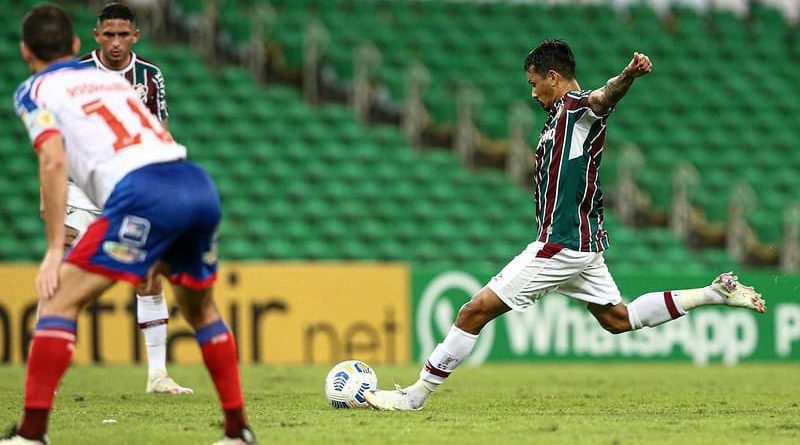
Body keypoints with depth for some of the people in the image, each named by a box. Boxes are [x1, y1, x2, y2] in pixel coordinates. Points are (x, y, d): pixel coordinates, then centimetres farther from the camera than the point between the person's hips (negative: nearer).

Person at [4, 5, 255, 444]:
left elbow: (53, 161, -4)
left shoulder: (36, 91, 13)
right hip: (200, 187, 6)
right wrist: (162, 251, 37)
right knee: (200, 308, 27)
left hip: (144, 194, -6)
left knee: (59, 298, 1)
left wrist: (55, 249, -5)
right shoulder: (111, 79, 32)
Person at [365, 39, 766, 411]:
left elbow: (606, 96, -36)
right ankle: (715, 293, 18)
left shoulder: (579, 107, -13)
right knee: (617, 319, 19)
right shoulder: (559, 116, 17)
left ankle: (417, 393, -3)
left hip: (562, 244, -10)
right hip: (582, 242, 10)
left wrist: (629, 75, -55)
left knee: (477, 309, -7)